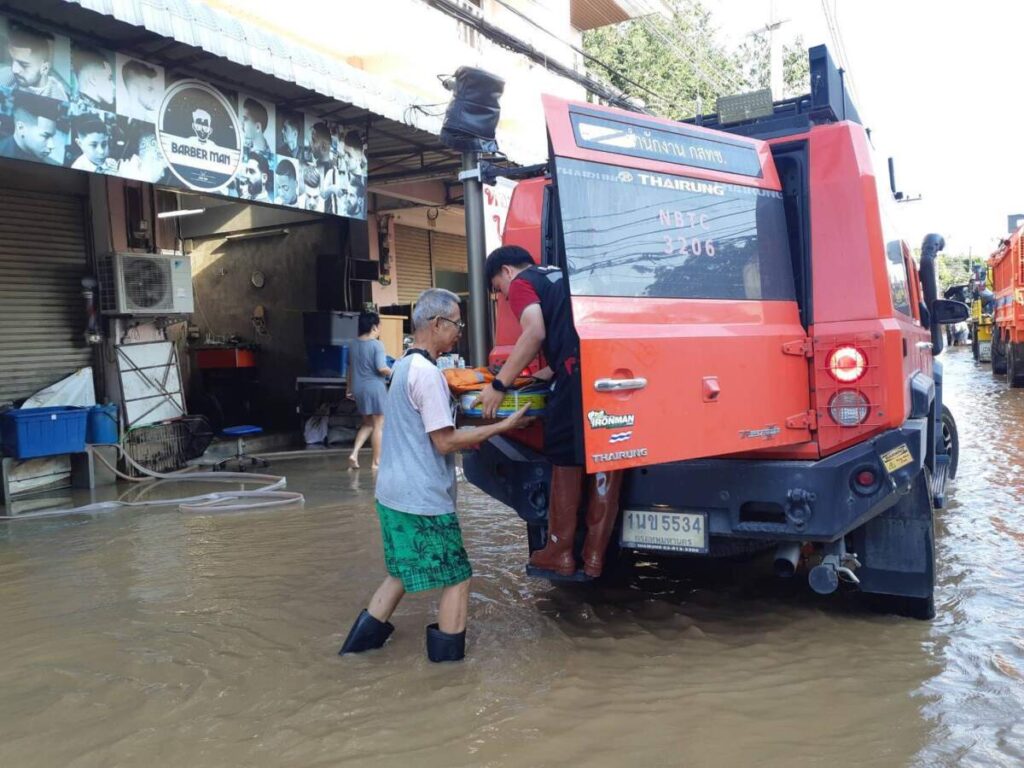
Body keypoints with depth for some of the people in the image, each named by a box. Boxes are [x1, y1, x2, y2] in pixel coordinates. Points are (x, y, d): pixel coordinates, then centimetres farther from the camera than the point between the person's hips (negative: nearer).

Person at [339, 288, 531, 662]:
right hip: (422, 502, -10)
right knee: (457, 578, 2)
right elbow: (445, 442, -19)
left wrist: (466, 435, 14)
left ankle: (362, 640, 30)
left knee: (403, 572, 23)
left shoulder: (404, 366, 13)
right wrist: (502, 426, -14)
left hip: (392, 494, 10)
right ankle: (449, 657, 9)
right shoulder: (427, 374, -18)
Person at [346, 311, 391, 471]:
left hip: (358, 388, 7)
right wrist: (392, 373, -2)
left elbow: (350, 368, 16)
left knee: (367, 424, 20)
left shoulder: (353, 345, 8)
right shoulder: (376, 344, -13)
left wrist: (350, 387, 26)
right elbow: (382, 368, -21)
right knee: (378, 425, 4)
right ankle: (377, 462, 8)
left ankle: (354, 453, 5)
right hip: (374, 387, -7)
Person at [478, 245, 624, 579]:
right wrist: (554, 370, 38)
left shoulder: (521, 284, 9)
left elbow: (535, 332, -9)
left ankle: (560, 553, 17)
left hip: (579, 373, -7)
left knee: (566, 461, 7)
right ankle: (595, 556, 18)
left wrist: (499, 385, -6)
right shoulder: (561, 276, 33)